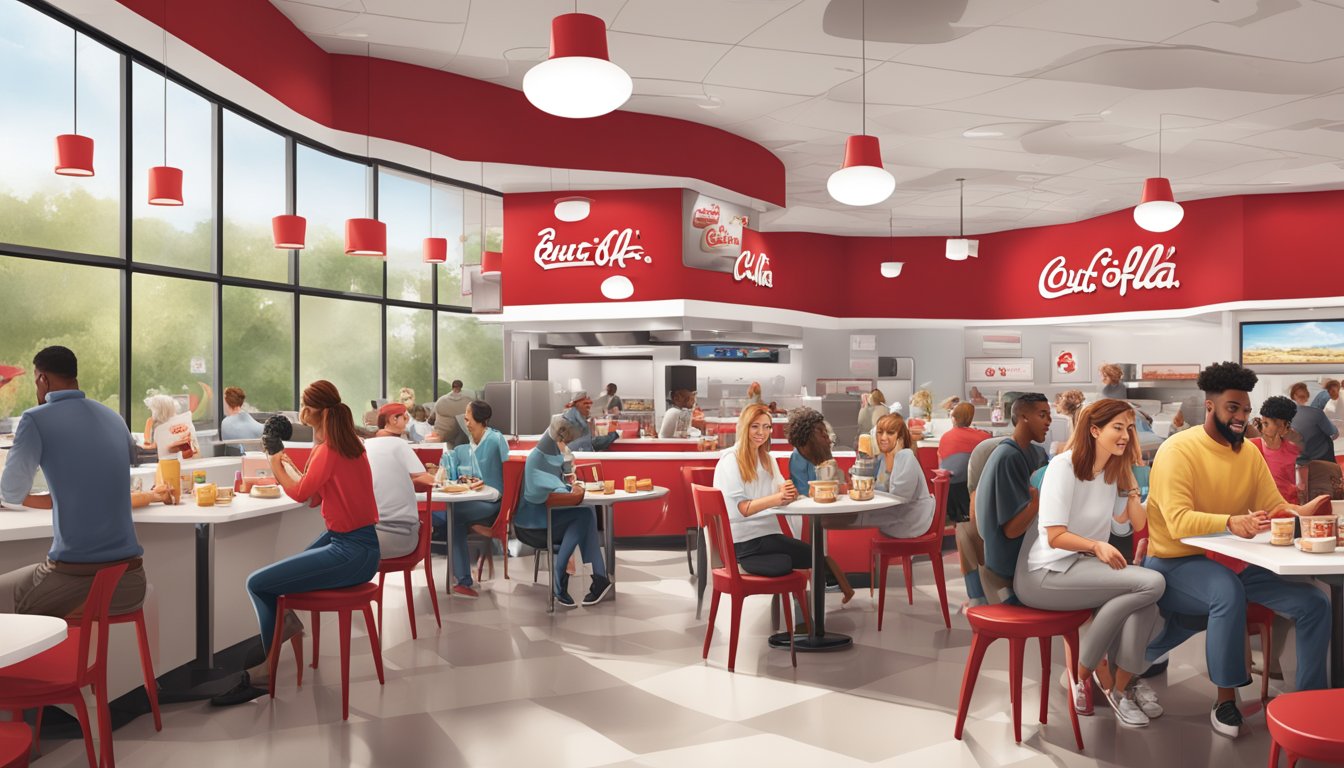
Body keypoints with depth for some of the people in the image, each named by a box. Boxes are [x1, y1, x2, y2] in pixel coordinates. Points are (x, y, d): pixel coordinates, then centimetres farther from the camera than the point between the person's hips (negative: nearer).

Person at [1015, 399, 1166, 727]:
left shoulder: (1113, 472, 14)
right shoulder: (1064, 466, -11)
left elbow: (1137, 522, 11)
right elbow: (1054, 536, -15)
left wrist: (1129, 474, 5)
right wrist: (1097, 546, -30)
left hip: (1081, 566, 7)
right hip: (1045, 575, -7)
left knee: (1145, 608, -24)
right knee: (1151, 583, -24)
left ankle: (1122, 687, -4)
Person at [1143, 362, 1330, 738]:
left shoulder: (1250, 453, 6)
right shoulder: (1178, 450, -16)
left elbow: (1274, 507, 2)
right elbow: (1179, 522, -27)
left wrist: (1304, 511, -21)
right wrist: (1230, 522, -44)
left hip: (1233, 562, 7)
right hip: (1177, 564, -7)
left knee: (1315, 603, -6)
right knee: (1228, 591, -36)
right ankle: (1225, 699, -19)